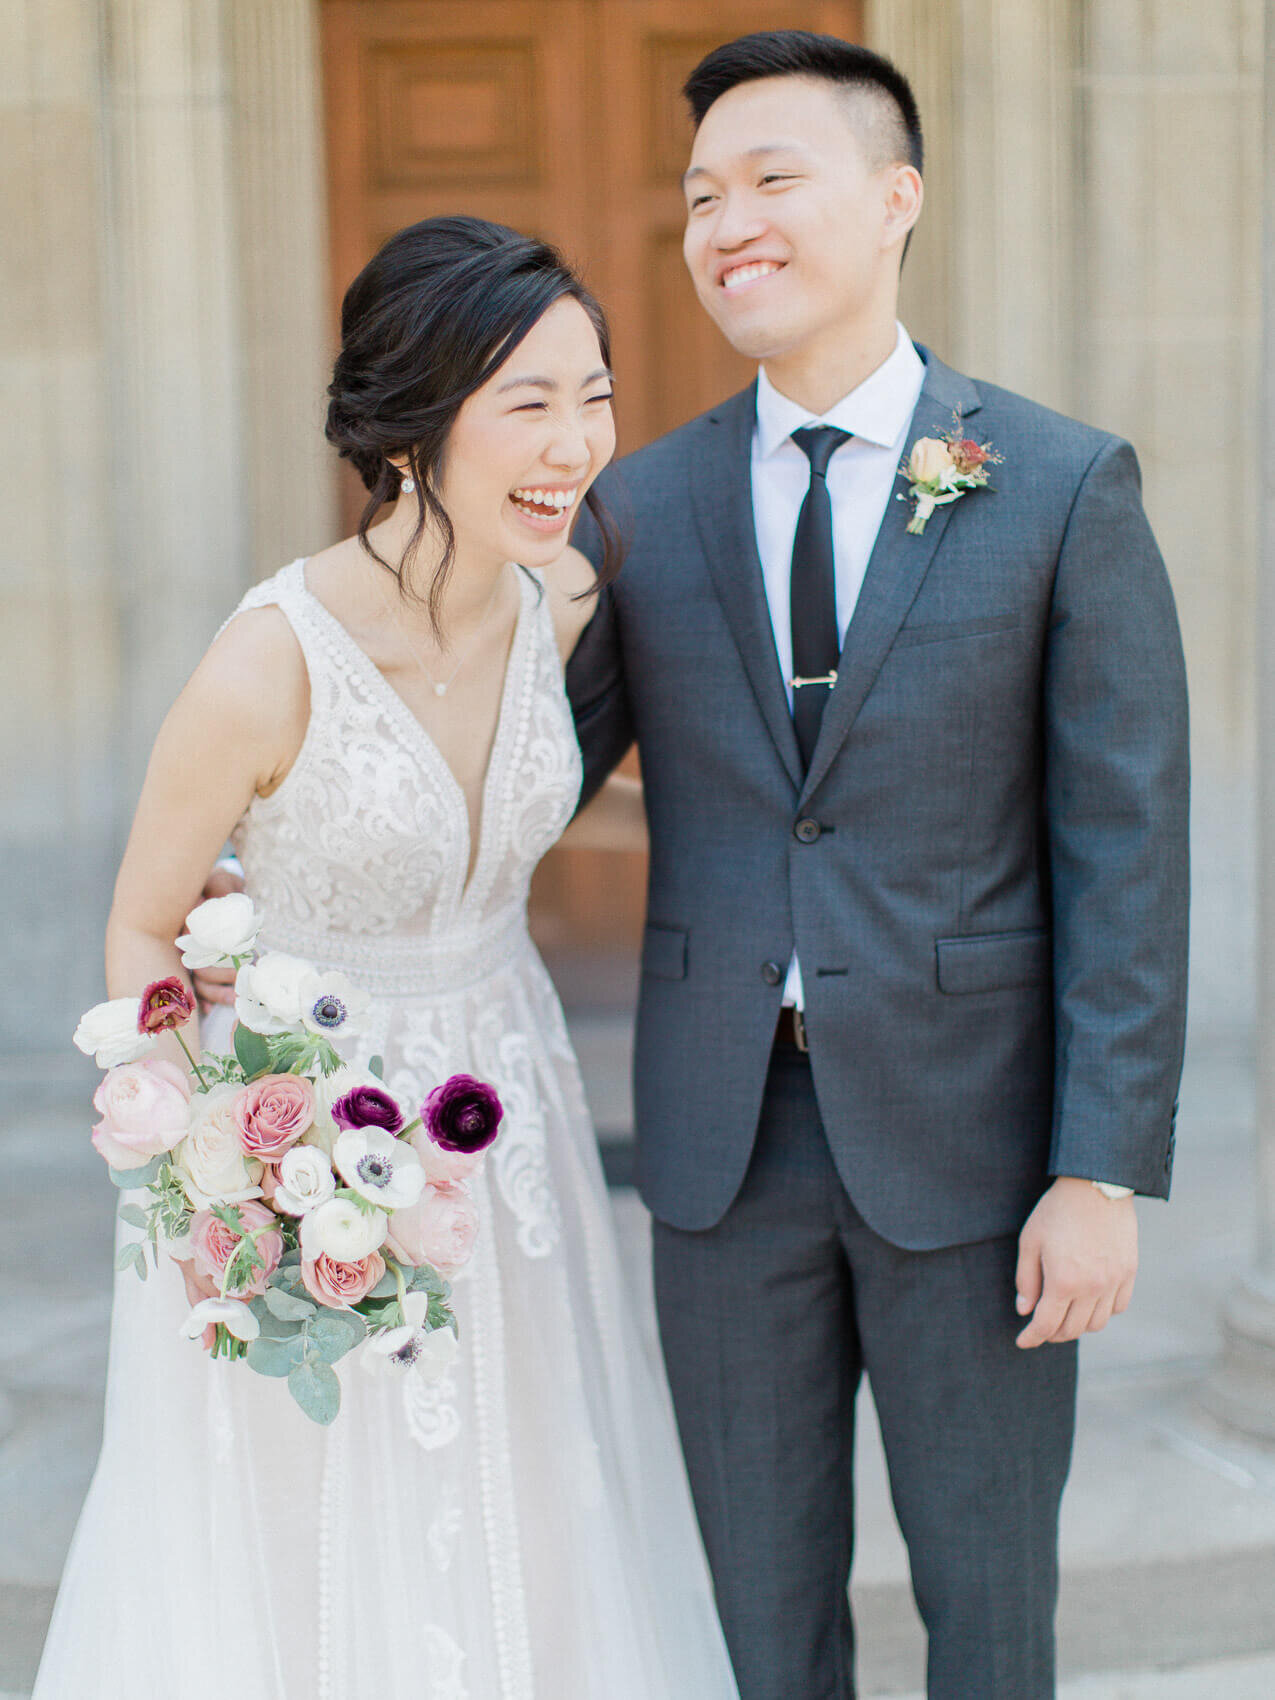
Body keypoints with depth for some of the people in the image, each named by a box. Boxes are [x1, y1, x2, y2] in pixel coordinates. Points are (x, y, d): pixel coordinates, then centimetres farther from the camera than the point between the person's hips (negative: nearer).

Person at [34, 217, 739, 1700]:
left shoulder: (559, 595, -10)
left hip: (506, 1116, 5)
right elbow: (143, 930, -12)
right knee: (319, 1580, 15)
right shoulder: (269, 667, -27)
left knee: (529, 1555, 21)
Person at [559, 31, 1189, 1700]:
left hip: (969, 1125, -2)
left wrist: (1102, 1171, -13)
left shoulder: (1066, 486, -7)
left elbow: (1125, 846, -9)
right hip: (725, 1131, 3)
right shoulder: (642, 504, 2)